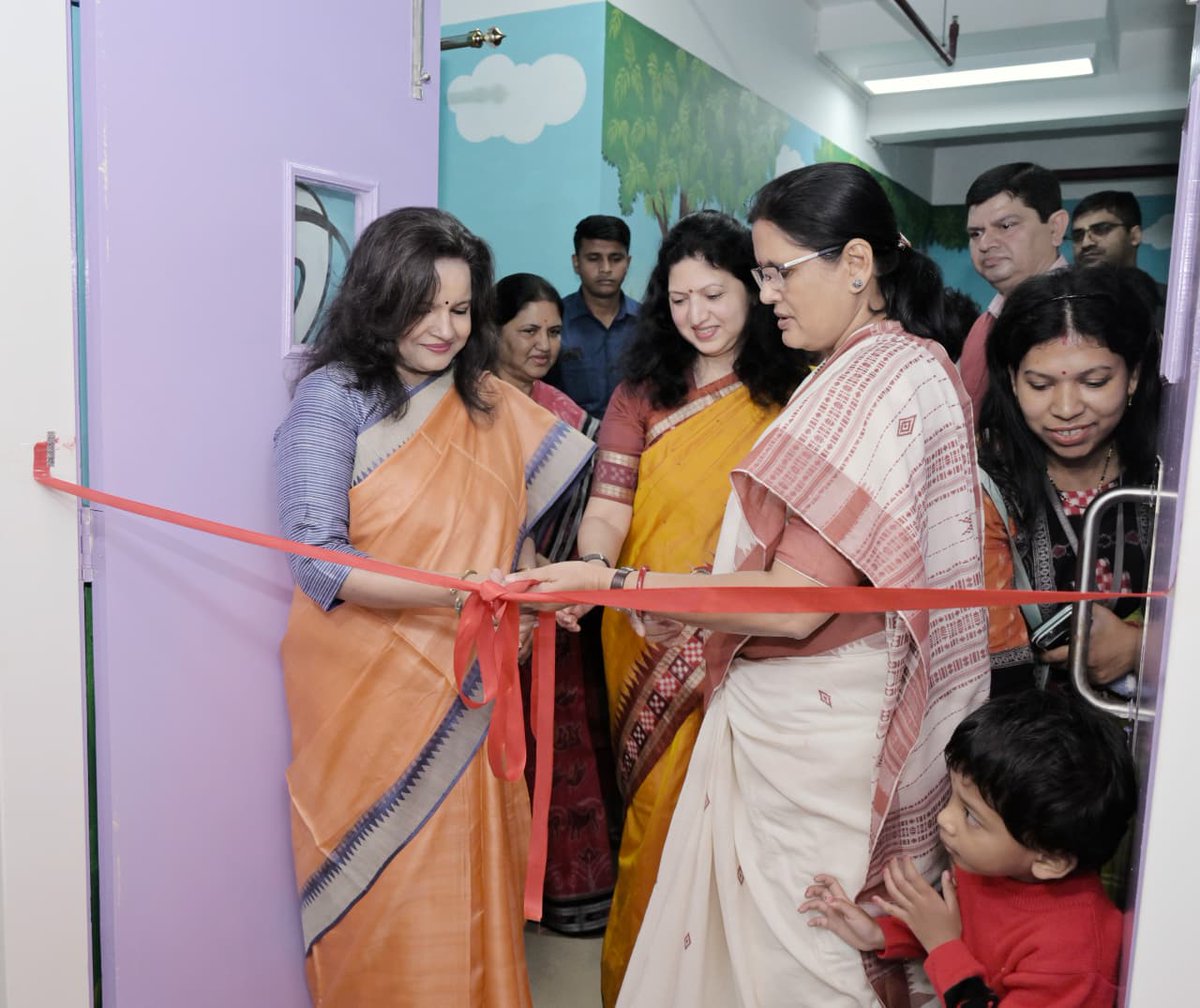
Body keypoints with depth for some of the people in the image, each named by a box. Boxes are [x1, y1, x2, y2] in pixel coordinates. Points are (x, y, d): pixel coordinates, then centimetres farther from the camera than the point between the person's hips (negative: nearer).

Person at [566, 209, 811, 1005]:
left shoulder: (795, 394, -1)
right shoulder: (642, 395, 3)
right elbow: (607, 507, -5)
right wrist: (591, 570, -25)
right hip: (650, 639, 1)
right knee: (660, 808, 9)